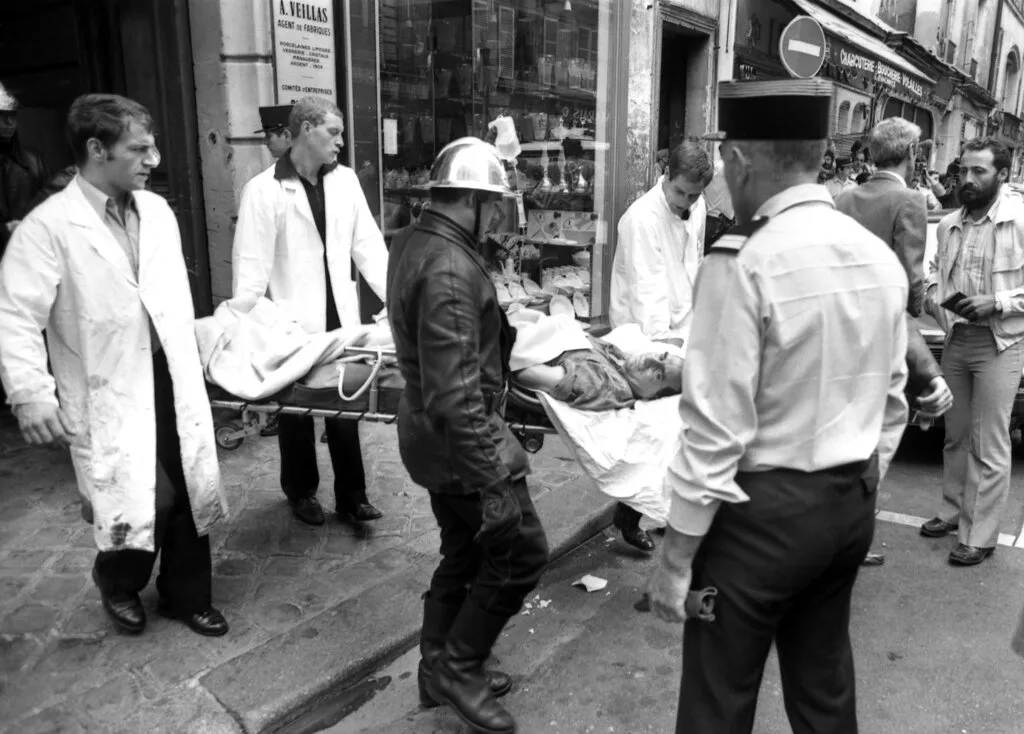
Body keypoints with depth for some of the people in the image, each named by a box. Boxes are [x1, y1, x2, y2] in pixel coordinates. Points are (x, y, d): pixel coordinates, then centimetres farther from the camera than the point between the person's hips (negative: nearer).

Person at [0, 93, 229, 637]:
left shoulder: (157, 210, 7)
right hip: (110, 394, -5)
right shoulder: (48, 227, -12)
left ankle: (186, 596, 34)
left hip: (172, 380, 6)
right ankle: (116, 578, 25)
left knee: (188, 493, 11)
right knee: (150, 500, -9)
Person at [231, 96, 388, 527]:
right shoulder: (263, 190, -9)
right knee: (296, 411, 13)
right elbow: (251, 264, -12)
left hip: (341, 318, 4)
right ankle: (302, 492, 31)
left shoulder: (345, 180, 5)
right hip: (292, 325, -4)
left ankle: (351, 495, 23)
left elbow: (368, 244, 4)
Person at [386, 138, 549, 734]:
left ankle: (441, 667, 35)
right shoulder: (450, 269, -26)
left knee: (465, 550, 21)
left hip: (432, 432, 10)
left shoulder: (414, 242, 6)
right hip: (458, 438, -10)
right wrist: (492, 477, -26)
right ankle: (458, 667, 18)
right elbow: (454, 393, -30)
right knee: (523, 551, 3)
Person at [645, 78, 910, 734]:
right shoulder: (882, 258, 3)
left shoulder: (743, 264, -20)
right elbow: (891, 404, 10)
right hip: (852, 505, 8)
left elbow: (716, 431, -21)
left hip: (764, 511, -7)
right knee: (825, 681, 24)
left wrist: (676, 558, -12)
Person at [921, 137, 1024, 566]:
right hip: (955, 339, 6)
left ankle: (979, 537, 8)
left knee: (989, 447, -1)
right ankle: (953, 511, 33)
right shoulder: (948, 225, 9)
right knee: (955, 436, 17)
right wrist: (930, 293, 4)